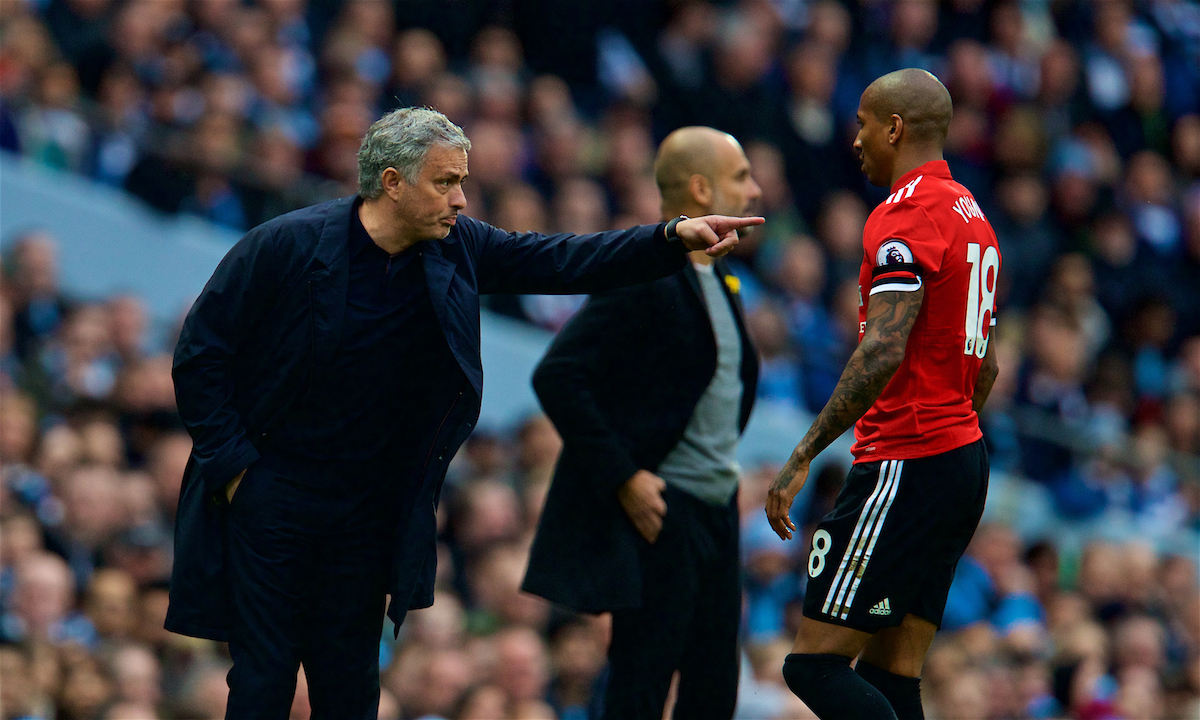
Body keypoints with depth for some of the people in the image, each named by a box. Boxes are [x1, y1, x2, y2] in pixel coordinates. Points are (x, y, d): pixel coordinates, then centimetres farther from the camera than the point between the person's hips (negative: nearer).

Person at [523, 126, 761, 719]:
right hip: (657, 510, -9)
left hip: (716, 512, 9)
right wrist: (623, 477, -20)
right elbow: (556, 377, -19)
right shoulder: (641, 276, -13)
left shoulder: (720, 279, 15)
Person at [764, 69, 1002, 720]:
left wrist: (802, 459, -22)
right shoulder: (970, 215, 18)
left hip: (904, 465, -10)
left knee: (815, 664, -10)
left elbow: (883, 353, -23)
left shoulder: (906, 215, -13)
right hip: (964, 456, 10)